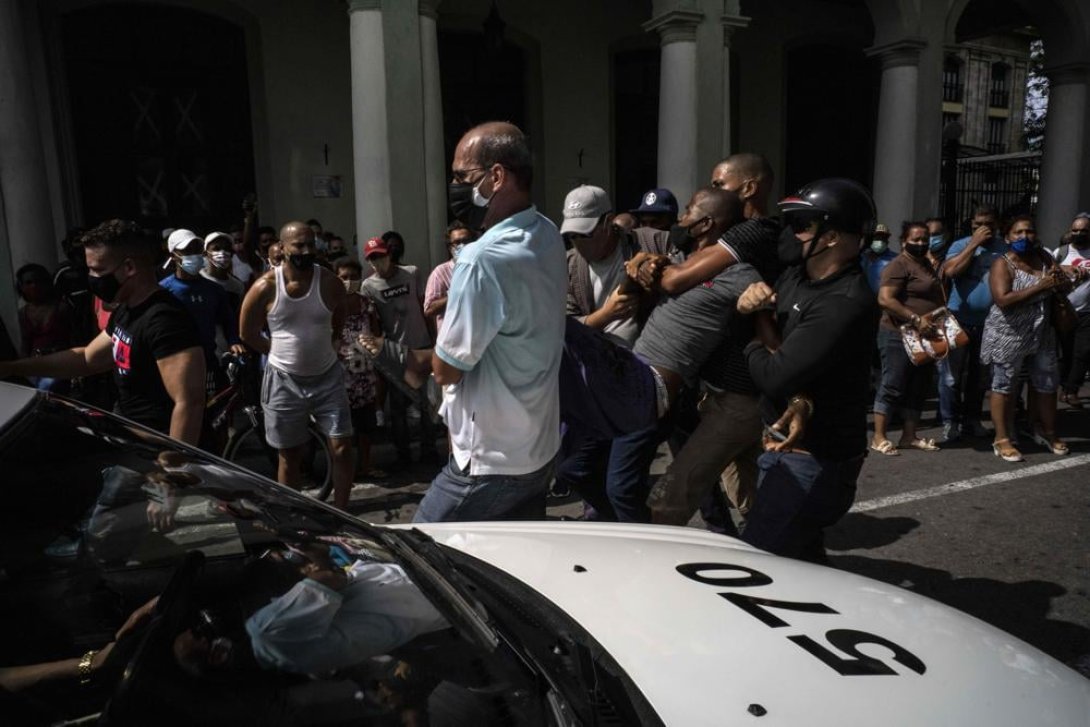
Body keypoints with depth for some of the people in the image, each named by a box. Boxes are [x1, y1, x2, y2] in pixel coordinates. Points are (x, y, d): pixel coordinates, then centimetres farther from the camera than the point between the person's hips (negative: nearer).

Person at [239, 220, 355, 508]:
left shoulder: (330, 283, -9)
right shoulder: (265, 287, -12)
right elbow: (248, 333, 1)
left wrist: (325, 348, 5)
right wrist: (283, 352, 2)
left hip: (327, 377, 1)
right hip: (285, 381, -1)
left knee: (342, 448, -2)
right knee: (290, 455, 10)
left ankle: (340, 513, 13)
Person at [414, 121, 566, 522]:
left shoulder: (482, 259, -26)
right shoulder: (550, 237, 2)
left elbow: (445, 369, -17)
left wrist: (445, 320, 1)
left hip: (490, 463, -9)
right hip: (540, 450, 9)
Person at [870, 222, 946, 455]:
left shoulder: (927, 264, 16)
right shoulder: (899, 265, -13)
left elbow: (935, 298, 27)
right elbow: (885, 299, -24)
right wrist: (915, 319, -27)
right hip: (900, 336, -9)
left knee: (917, 388, 11)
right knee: (892, 387, -6)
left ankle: (909, 435, 19)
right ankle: (878, 437, -1)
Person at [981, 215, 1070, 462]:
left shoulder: (1044, 257, 6)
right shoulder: (1003, 264, -13)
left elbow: (1065, 288, 6)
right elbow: (1003, 300, -26)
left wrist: (1058, 281, -18)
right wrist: (1040, 286, -28)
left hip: (1041, 334, 7)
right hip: (1008, 336, -7)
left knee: (1047, 383, 17)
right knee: (1003, 386, 2)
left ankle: (1047, 432, 36)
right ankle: (1002, 440, 12)